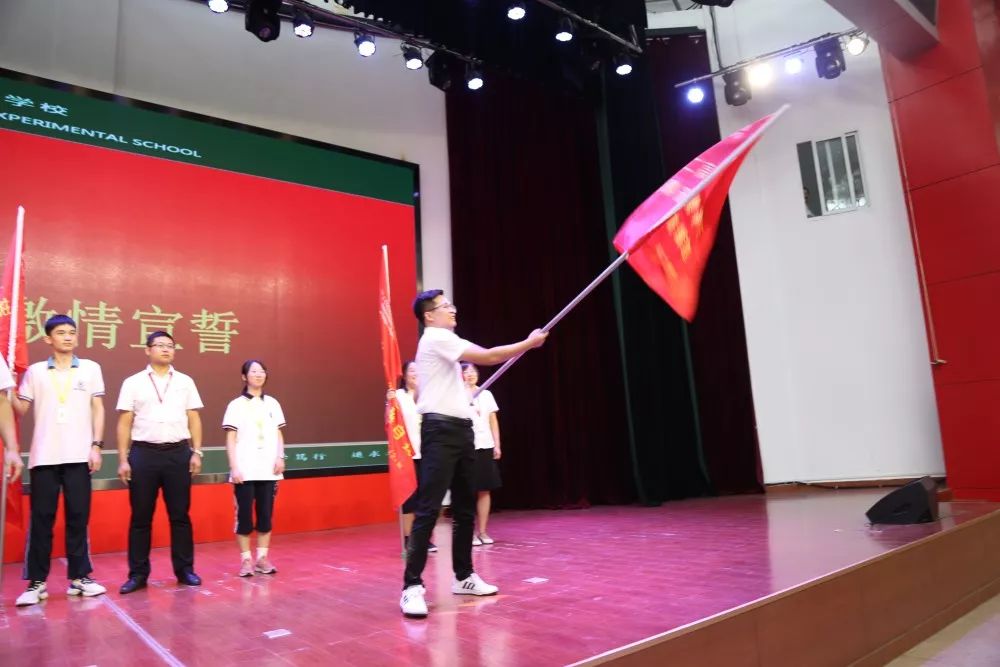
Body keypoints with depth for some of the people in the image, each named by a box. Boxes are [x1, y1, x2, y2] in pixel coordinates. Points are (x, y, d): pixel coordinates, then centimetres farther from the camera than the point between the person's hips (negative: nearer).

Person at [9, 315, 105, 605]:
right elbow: (21, 409, 7)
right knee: (41, 518, 3)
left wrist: (96, 445, -2)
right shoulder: (34, 371, 8)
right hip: (43, 457, 1)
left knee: (78, 517, 4)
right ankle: (36, 582, 11)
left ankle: (79, 576, 13)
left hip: (78, 456, 0)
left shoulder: (90, 368, 7)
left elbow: (98, 409, 5)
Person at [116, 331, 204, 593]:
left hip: (178, 453, 1)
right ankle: (138, 573, 15)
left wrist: (196, 452, 1)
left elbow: (193, 419, 8)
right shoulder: (133, 383, 5)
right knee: (140, 517, 5)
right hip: (143, 454, -1)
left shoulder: (185, 382, 9)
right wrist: (123, 459, -2)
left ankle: (185, 569, 16)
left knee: (180, 514, 6)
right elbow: (124, 423, 3)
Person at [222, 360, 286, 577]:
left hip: (268, 470, 3)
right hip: (245, 470, -3)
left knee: (266, 514, 5)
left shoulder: (272, 404, 10)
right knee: (244, 515, 0)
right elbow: (231, 440, -1)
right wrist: (234, 467, -9)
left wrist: (280, 457, -3)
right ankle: (246, 559, 10)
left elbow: (278, 435, 12)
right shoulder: (236, 405, 2)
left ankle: (262, 557, 13)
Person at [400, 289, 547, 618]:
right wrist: (530, 342, -9)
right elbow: (487, 357, -17)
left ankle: (463, 576, 22)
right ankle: (412, 586, -8)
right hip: (441, 430, -10)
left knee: (465, 507, 12)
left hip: (460, 430, 10)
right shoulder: (436, 338, -9)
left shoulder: (443, 341, 23)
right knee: (428, 509, -12)